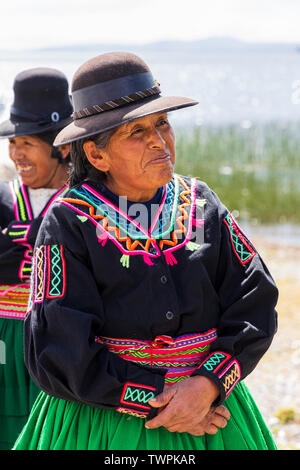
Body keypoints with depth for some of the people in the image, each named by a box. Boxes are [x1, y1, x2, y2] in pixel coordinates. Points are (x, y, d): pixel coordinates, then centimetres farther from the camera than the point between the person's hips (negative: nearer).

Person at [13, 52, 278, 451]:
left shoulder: (201, 204, 2)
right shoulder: (68, 223, -9)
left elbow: (255, 302, -1)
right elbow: (60, 355, -14)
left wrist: (208, 385, -15)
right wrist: (157, 400, -16)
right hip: (104, 427, -3)